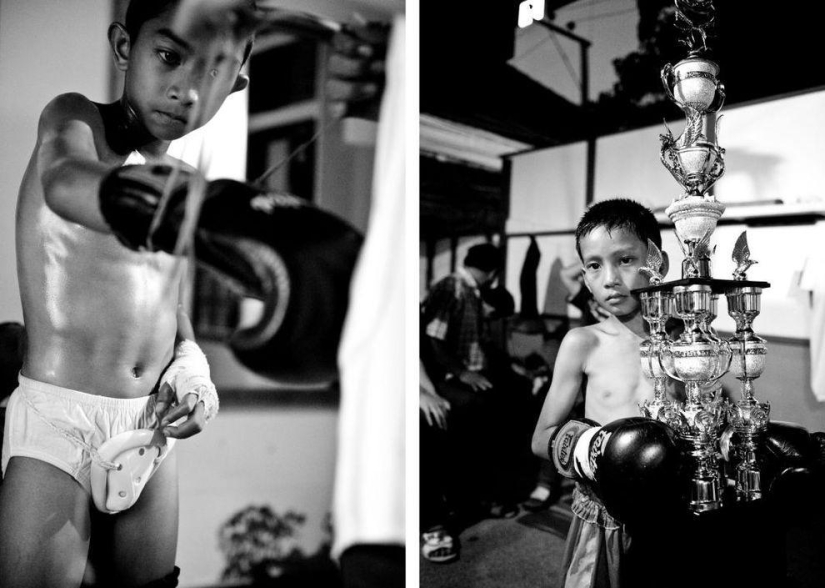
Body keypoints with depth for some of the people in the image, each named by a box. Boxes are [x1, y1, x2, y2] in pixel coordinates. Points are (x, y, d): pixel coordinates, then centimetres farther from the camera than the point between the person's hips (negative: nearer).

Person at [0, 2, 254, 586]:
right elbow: (63, 177, -33)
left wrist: (191, 362, -3)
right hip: (57, 413, -5)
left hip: (151, 422, 5)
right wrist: (114, 194, -56)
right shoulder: (74, 118, -8)